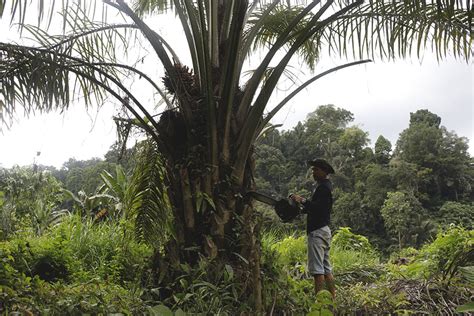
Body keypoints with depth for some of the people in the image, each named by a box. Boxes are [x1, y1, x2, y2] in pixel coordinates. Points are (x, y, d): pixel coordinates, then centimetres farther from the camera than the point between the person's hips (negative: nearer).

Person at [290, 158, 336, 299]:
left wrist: (302, 200, -22)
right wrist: (301, 209, 10)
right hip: (324, 230, 11)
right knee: (326, 267, 14)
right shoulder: (324, 186, 20)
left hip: (317, 231, -11)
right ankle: (333, 298, 20)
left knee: (317, 268, -10)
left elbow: (318, 207, -25)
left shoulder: (324, 187, -12)